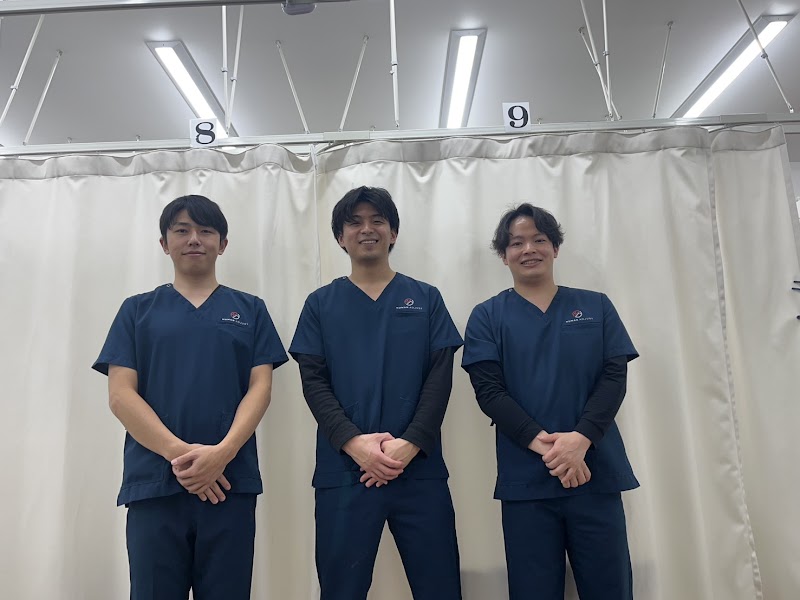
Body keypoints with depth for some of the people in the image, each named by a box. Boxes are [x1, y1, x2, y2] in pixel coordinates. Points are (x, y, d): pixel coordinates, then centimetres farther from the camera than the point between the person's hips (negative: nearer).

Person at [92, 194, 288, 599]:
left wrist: (222, 453, -15)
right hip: (153, 483, 0)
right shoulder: (138, 310, 9)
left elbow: (260, 388, 1)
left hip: (230, 482, 0)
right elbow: (121, 395, 0)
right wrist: (177, 453, -13)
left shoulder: (250, 310, 10)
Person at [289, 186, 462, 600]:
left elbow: (440, 377, 1)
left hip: (419, 468, 0)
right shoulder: (321, 304, 8)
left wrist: (410, 445, -13)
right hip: (344, 470, 0)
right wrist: (354, 442, -15)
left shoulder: (426, 299, 8)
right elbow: (313, 381, 0)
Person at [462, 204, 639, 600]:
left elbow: (615, 376, 1)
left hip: (596, 472, 1)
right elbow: (488, 389, -4)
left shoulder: (595, 307, 10)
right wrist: (541, 443, -17)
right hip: (525, 479, -1)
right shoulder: (488, 316, 5)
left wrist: (580, 438, -15)